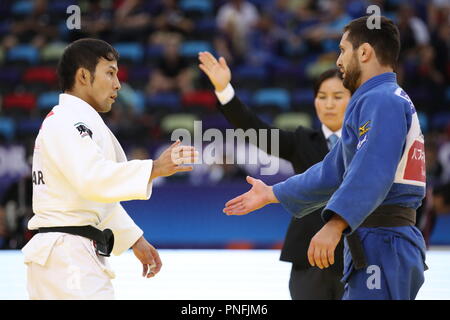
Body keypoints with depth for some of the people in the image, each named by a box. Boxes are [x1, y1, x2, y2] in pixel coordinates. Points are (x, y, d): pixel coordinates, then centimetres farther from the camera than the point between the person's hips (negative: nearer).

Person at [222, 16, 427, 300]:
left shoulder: (381, 101, -13)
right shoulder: (385, 101, 22)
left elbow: (372, 172, -28)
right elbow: (334, 171, 29)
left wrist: (335, 224, -38)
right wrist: (272, 194, 34)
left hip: (383, 248, -11)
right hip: (383, 245, 11)